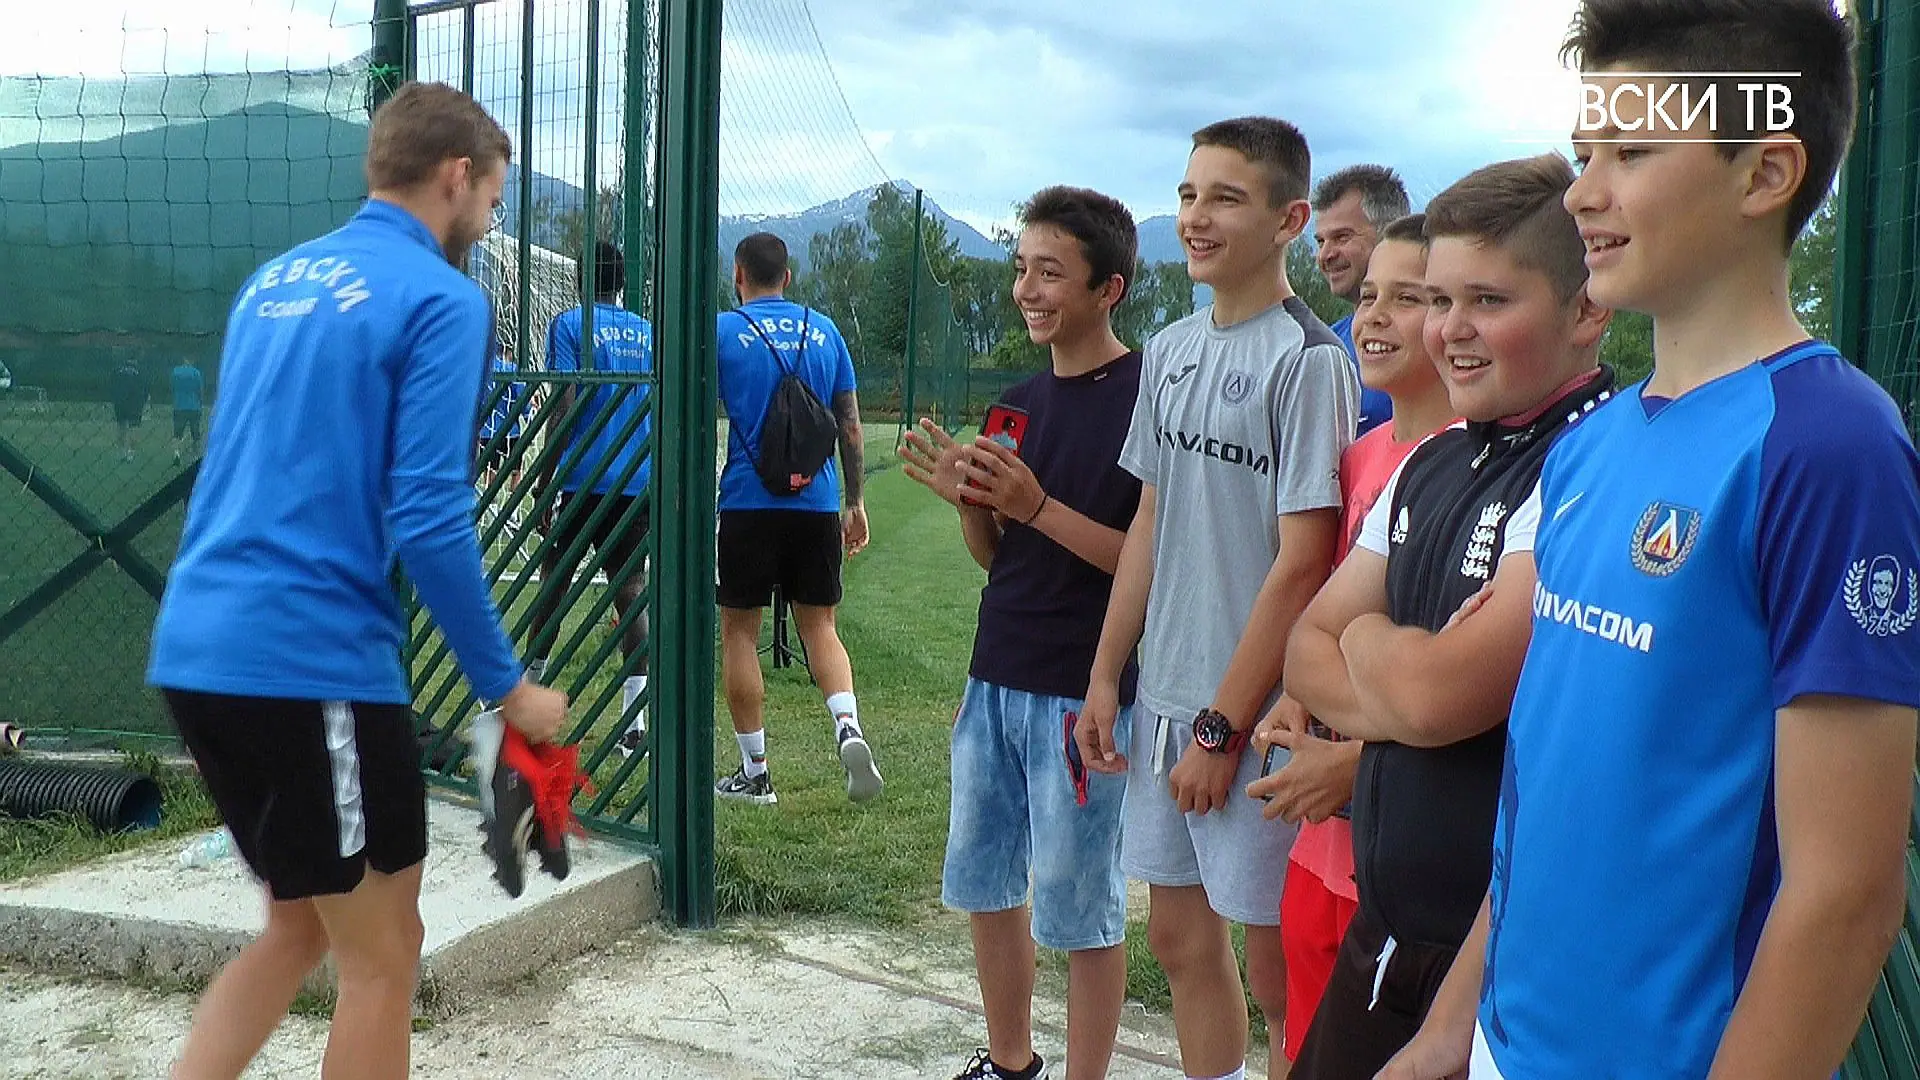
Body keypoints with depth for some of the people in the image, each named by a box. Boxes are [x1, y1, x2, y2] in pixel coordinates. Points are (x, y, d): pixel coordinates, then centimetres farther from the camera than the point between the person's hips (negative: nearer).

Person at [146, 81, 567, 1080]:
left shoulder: (273, 280, 15)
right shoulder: (439, 300, -9)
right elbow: (427, 521, -16)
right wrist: (507, 685, -8)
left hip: (196, 649, 8)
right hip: (313, 662, -8)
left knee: (301, 925, 21)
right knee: (382, 951, 8)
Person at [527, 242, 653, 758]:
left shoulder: (569, 324, -1)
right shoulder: (650, 334, 13)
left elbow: (564, 409, -10)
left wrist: (543, 484, -6)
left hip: (583, 480, -3)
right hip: (640, 484, 3)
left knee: (554, 580, 10)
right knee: (631, 589, 2)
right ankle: (634, 723, -4)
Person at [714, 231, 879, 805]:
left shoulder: (722, 331, -1)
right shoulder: (825, 331, 9)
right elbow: (850, 424, 9)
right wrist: (856, 503, 15)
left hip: (748, 504, -3)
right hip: (818, 503, 3)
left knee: (739, 632, 8)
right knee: (819, 627, 13)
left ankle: (754, 773, 11)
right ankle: (849, 727, -11)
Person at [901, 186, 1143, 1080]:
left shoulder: (1145, 397, -13)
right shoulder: (1022, 401, 10)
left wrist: (1037, 506, -23)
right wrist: (965, 497, -6)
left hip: (1081, 693, -8)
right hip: (995, 679, 8)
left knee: (1079, 908, 4)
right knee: (983, 883, 17)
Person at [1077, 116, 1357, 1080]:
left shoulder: (1307, 360, -13)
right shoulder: (1169, 349, 9)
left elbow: (1302, 563, -16)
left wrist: (1221, 727, -15)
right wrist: (1106, 677, 10)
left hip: (1252, 712, -7)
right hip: (1163, 696, 7)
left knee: (1276, 966, 5)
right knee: (1178, 935, 16)